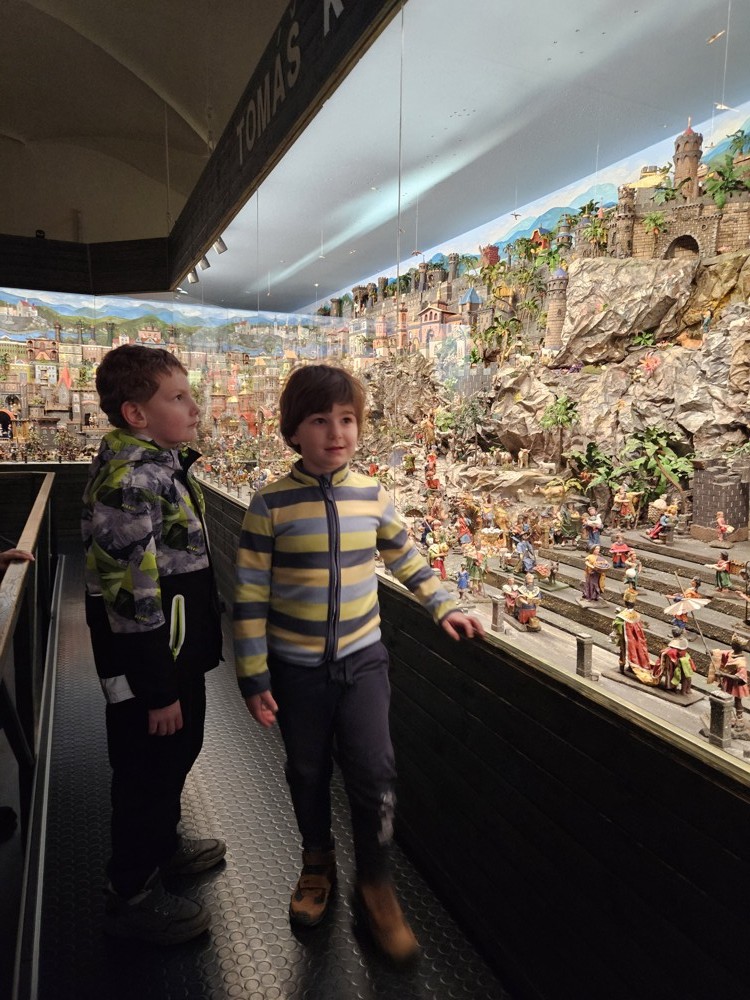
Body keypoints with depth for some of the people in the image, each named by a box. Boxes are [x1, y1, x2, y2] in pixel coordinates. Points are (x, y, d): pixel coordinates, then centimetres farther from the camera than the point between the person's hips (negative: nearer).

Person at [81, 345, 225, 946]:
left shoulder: (160, 462, 6)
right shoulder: (128, 482, -26)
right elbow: (133, 598, -26)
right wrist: (158, 690, -19)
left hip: (181, 648, 9)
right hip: (148, 663, -9)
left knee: (179, 751, 25)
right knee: (148, 769, 10)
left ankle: (163, 846, 49)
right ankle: (132, 895, 33)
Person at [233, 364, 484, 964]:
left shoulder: (373, 497, -4)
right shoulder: (270, 506, -13)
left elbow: (407, 559, 12)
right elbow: (251, 595, -9)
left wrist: (445, 607, 6)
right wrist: (254, 677, -8)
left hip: (362, 659, 1)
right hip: (296, 668, -1)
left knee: (374, 775, 1)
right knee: (308, 773, 17)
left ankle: (376, 888, 26)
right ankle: (318, 861, 45)